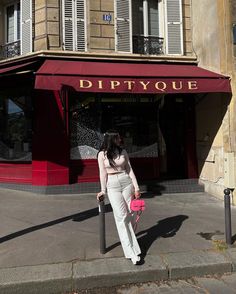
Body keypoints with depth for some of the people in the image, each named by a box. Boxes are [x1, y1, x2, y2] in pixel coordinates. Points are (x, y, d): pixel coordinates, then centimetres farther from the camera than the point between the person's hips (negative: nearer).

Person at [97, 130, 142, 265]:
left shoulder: (123, 152, 6)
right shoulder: (102, 154, -1)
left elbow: (129, 170, 7)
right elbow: (103, 173, 0)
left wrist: (136, 187, 3)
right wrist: (103, 190, -1)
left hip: (126, 183, 3)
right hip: (112, 186, -3)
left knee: (128, 215, 5)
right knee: (121, 216, -6)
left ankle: (129, 238, 25)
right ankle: (131, 252, -1)